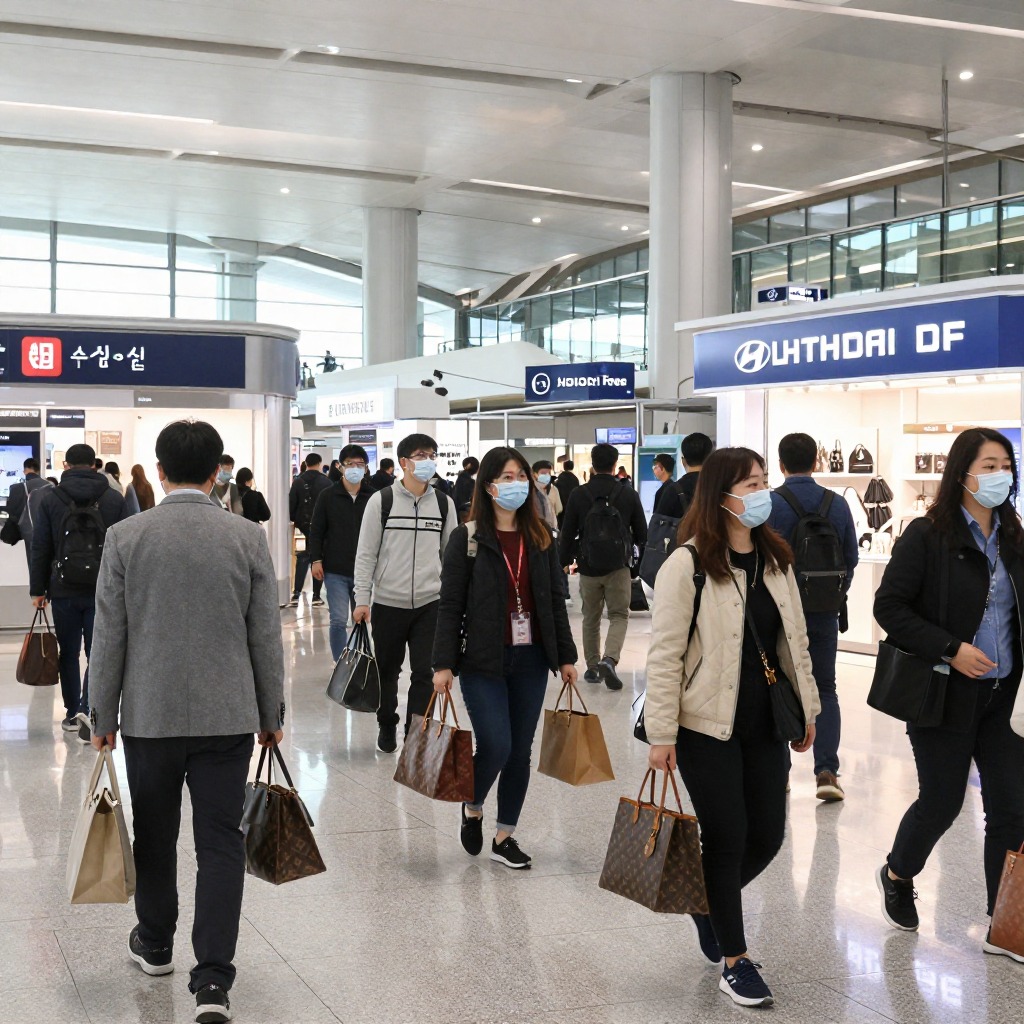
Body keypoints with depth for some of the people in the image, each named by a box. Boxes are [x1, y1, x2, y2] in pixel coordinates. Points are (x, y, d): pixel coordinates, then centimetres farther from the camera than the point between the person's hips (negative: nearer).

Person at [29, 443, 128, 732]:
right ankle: (88, 708, -13)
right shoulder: (114, 499, 2)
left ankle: (72, 714, 19)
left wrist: (38, 589, 6)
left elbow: (40, 548, 1)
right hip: (104, 590, 0)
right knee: (97, 652, 3)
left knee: (69, 653, 12)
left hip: (64, 590, 0)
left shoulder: (50, 498, 1)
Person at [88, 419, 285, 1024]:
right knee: (221, 844, 2)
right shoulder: (249, 538, -5)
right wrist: (272, 714, 10)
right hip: (228, 717, 0)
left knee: (156, 837, 18)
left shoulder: (126, 537, -6)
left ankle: (155, 945, 36)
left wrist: (103, 716, 8)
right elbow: (266, 636, -1)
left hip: (149, 717, 1)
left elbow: (110, 635, -2)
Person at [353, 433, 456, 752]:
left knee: (425, 673, -2)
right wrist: (362, 599, -7)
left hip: (430, 603, 1)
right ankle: (387, 727, 32)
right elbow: (366, 554, -3)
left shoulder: (444, 503, 4)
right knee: (387, 670, 13)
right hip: (388, 603, -1)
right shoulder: (381, 501, -4)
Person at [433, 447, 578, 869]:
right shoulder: (467, 538, -5)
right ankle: (473, 808, 21)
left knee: (520, 751, 7)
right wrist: (444, 664, -11)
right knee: (496, 746, -10)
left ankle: (504, 836, 20)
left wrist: (565, 656, 9)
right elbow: (450, 605, -6)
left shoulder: (541, 537, 7)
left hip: (530, 660, 4)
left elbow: (555, 600, 11)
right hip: (483, 661, -4)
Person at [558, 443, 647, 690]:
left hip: (588, 568, 1)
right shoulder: (628, 494, -3)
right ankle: (609, 659, -18)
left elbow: (567, 534, 0)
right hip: (619, 568, -1)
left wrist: (564, 561, 14)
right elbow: (641, 533, 5)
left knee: (591, 618, 16)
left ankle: (592, 666, 20)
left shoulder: (578, 495, -4)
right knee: (619, 615, 5)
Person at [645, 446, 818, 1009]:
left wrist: (807, 710, 15)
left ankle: (709, 902, 38)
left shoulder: (775, 559, 7)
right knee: (727, 837, -1)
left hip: (765, 724, 6)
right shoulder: (686, 565, -13)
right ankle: (733, 959, 16)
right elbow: (665, 654, -13)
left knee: (767, 836, 9)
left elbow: (794, 642, 15)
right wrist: (661, 734, -15)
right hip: (708, 728, -6)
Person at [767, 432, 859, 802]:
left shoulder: (768, 505, -11)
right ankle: (826, 771, -2)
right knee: (824, 690, 10)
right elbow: (851, 557, 6)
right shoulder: (838, 505, 0)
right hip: (824, 612, 3)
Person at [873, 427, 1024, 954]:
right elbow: (889, 607, -13)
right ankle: (897, 875, 36)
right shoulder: (927, 536, -11)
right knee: (941, 802, 6)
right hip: (946, 693, -5)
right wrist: (950, 649, -20)